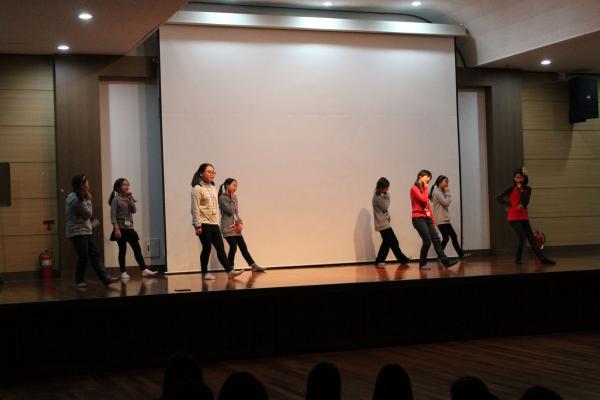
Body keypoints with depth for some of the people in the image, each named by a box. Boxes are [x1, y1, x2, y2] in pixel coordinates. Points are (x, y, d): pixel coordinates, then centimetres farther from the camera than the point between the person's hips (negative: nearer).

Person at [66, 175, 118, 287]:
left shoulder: (80, 197, 14)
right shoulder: (75, 200, -18)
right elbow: (88, 214, -13)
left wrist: (87, 200, 8)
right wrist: (89, 201, -5)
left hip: (86, 231, 10)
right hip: (77, 232, -10)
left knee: (95, 255, 2)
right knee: (83, 257, -7)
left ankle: (105, 278, -3)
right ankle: (80, 281, 8)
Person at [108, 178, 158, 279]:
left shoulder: (129, 198, 11)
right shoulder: (116, 200, -7)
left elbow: (134, 210, 1)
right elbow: (113, 216, -12)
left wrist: (130, 200, -10)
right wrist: (116, 229, -19)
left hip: (130, 228, 6)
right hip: (121, 229, -6)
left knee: (137, 249, 3)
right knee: (122, 250, 0)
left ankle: (144, 270, 3)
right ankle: (123, 272, 8)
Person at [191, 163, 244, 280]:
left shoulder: (213, 188, 15)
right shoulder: (197, 189, -8)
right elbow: (195, 208, -12)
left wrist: (217, 222, 13)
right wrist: (197, 226, -16)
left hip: (214, 224, 7)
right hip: (204, 224, -7)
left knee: (220, 248, 2)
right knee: (207, 248, -1)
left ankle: (230, 271, -1)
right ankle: (205, 273, 10)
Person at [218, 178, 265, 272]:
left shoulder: (233, 197, 17)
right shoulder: (222, 198, -9)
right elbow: (230, 211, -18)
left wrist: (240, 222, 4)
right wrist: (233, 199, -9)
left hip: (236, 228, 8)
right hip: (228, 228, -8)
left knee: (243, 247, 7)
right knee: (233, 247, -11)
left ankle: (253, 266, 9)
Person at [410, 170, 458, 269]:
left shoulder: (424, 189, 20)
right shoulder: (414, 188, -5)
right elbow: (424, 200, -18)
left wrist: (432, 219, 15)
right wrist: (426, 188, -5)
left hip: (427, 218, 8)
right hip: (419, 218, -8)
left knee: (436, 239, 1)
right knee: (427, 241, -13)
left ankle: (446, 261, -1)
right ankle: (422, 264, 0)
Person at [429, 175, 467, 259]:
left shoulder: (441, 192, 18)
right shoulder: (437, 192, -12)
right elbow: (446, 203, -15)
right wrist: (448, 193, -8)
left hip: (445, 219, 10)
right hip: (441, 220, -10)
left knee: (453, 236, 9)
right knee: (446, 238, -9)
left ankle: (461, 254, 12)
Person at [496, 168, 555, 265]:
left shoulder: (527, 189, 4)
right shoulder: (511, 188, -6)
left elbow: (525, 203, -9)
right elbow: (498, 198, -8)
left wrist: (521, 191, -16)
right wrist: (509, 204, -11)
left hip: (524, 217, 4)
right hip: (513, 217, -4)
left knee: (531, 238, 4)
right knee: (522, 237, -15)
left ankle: (543, 259, 4)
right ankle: (518, 259, 3)